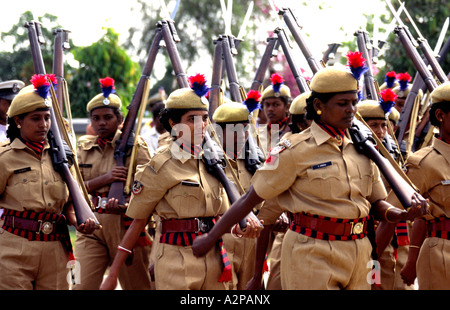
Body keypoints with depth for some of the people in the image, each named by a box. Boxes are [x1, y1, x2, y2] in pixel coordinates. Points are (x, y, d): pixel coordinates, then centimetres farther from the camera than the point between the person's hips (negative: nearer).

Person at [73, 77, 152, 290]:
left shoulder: (133, 145, 1)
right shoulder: (84, 147, 12)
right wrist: (105, 178, -16)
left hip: (125, 225, -2)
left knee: (136, 285, 7)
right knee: (82, 285, -10)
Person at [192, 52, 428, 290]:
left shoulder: (361, 149, 10)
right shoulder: (295, 150, -7)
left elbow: (376, 203, 15)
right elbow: (251, 198, -4)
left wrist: (405, 214, -6)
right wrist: (209, 238, -4)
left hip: (357, 258, 6)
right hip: (312, 256, -6)